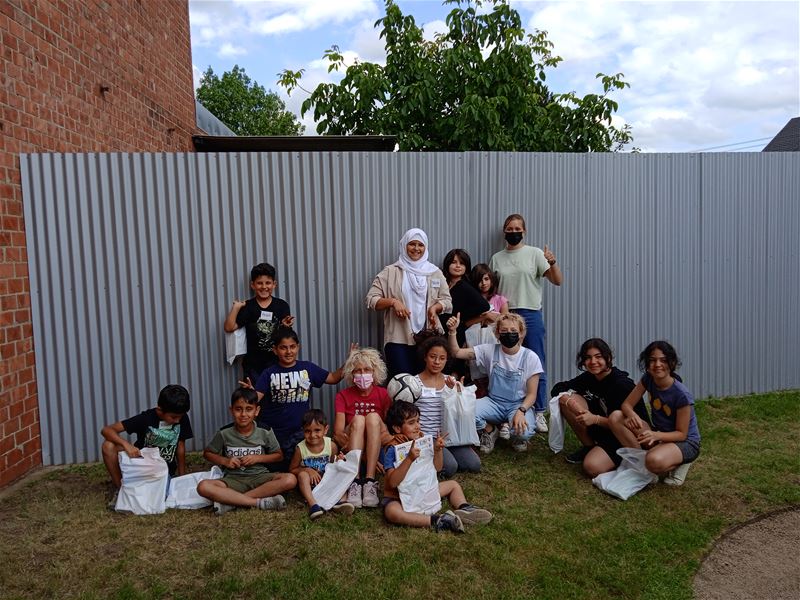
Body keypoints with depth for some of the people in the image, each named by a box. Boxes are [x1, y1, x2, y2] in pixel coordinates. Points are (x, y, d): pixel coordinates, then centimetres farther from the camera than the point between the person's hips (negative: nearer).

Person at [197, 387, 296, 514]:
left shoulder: (265, 434, -2)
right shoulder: (223, 434, -2)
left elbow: (279, 456, 8)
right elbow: (207, 453, 12)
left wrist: (258, 458, -8)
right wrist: (225, 461, -6)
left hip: (260, 477, 0)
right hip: (233, 480, 0)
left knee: (290, 479, -30)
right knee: (203, 487, -31)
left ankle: (231, 501, -26)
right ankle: (259, 502, -29)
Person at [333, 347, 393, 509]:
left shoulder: (383, 394, 2)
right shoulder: (343, 396, 1)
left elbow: (390, 431, -8)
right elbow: (337, 433, -11)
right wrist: (364, 454, -25)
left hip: (379, 448, 0)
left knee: (373, 417, -27)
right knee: (358, 419, -28)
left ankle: (370, 481, -35)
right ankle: (354, 482, -38)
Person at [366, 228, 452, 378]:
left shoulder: (435, 273, 10)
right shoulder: (390, 272, 2)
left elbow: (447, 300, 12)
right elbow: (371, 299, -2)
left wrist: (435, 307, -9)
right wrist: (392, 301, -17)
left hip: (428, 337, 3)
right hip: (398, 339, -2)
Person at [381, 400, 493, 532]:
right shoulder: (392, 449, -20)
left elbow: (436, 468, 5)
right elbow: (393, 482, -31)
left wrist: (438, 450, -14)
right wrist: (409, 459, -41)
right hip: (397, 496, -7)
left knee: (453, 484, 12)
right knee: (392, 512, -39)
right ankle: (435, 521, -34)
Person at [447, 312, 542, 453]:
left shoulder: (530, 357, -8)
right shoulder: (490, 350, -3)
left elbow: (531, 394, -6)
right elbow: (457, 352, -6)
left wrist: (521, 411, -25)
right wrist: (452, 331, -23)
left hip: (519, 404, -2)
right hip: (494, 402, 2)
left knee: (524, 432, -34)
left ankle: (516, 436, 7)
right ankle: (490, 431, 5)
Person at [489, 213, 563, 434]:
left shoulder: (535, 253, 0)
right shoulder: (497, 258, 9)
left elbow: (557, 281, -6)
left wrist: (552, 263, -24)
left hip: (531, 315, -3)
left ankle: (539, 413, 11)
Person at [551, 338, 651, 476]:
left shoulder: (622, 384, -22)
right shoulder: (588, 377, -2)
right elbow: (558, 388, -2)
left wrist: (596, 419, -32)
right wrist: (568, 400, -24)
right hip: (601, 431, 7)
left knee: (593, 467, -31)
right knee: (565, 398, -8)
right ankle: (589, 447, 3)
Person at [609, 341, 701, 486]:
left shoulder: (682, 395, -25)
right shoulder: (647, 379, -9)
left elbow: (681, 434, -18)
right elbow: (626, 404, -7)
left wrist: (656, 435, -36)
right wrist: (632, 415, -31)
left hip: (685, 443, -6)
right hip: (658, 435, 6)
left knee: (654, 461, -40)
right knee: (616, 417, -17)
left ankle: (677, 464, -4)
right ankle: (640, 460, -8)